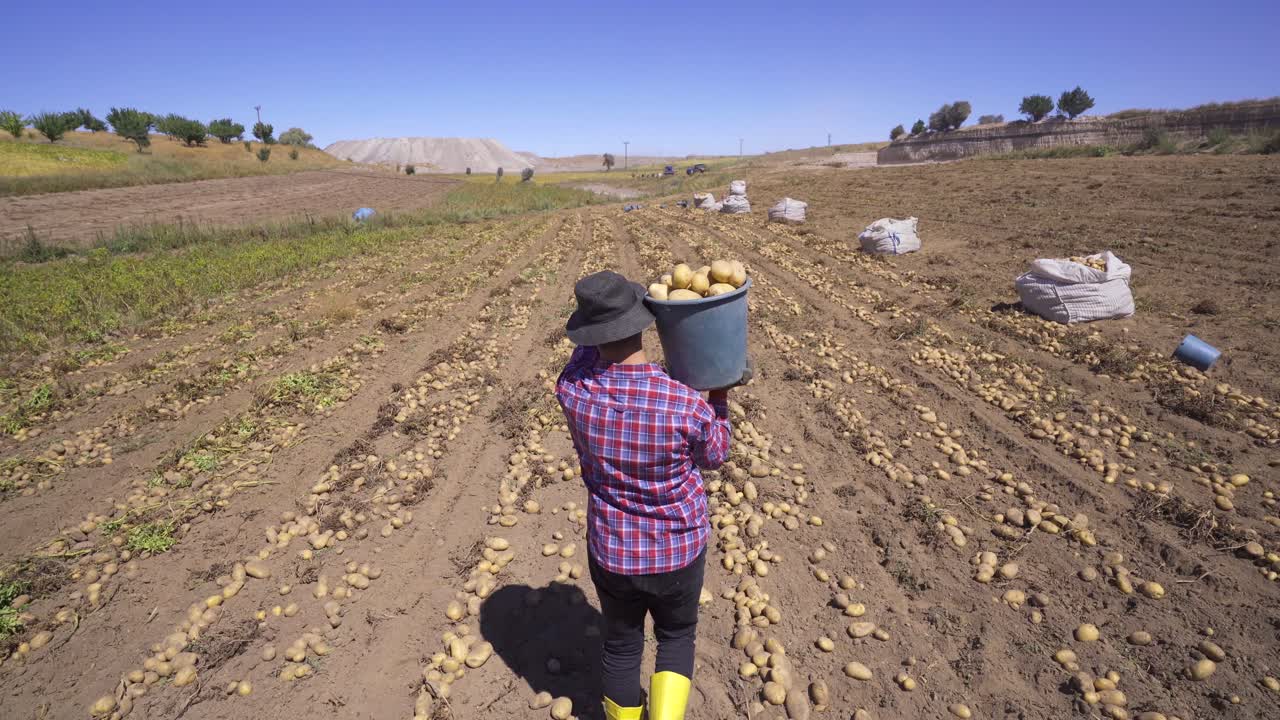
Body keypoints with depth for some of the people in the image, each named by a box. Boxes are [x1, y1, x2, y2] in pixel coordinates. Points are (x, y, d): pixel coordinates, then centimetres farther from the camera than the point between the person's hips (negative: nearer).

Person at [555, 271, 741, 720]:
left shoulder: (571, 391, -21)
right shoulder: (689, 406, -27)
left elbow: (591, 351, 3)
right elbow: (714, 458, -4)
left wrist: (665, 302, -2)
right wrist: (720, 394, 5)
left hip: (611, 553, 2)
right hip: (679, 552, -1)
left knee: (621, 643, 27)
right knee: (677, 635, 28)